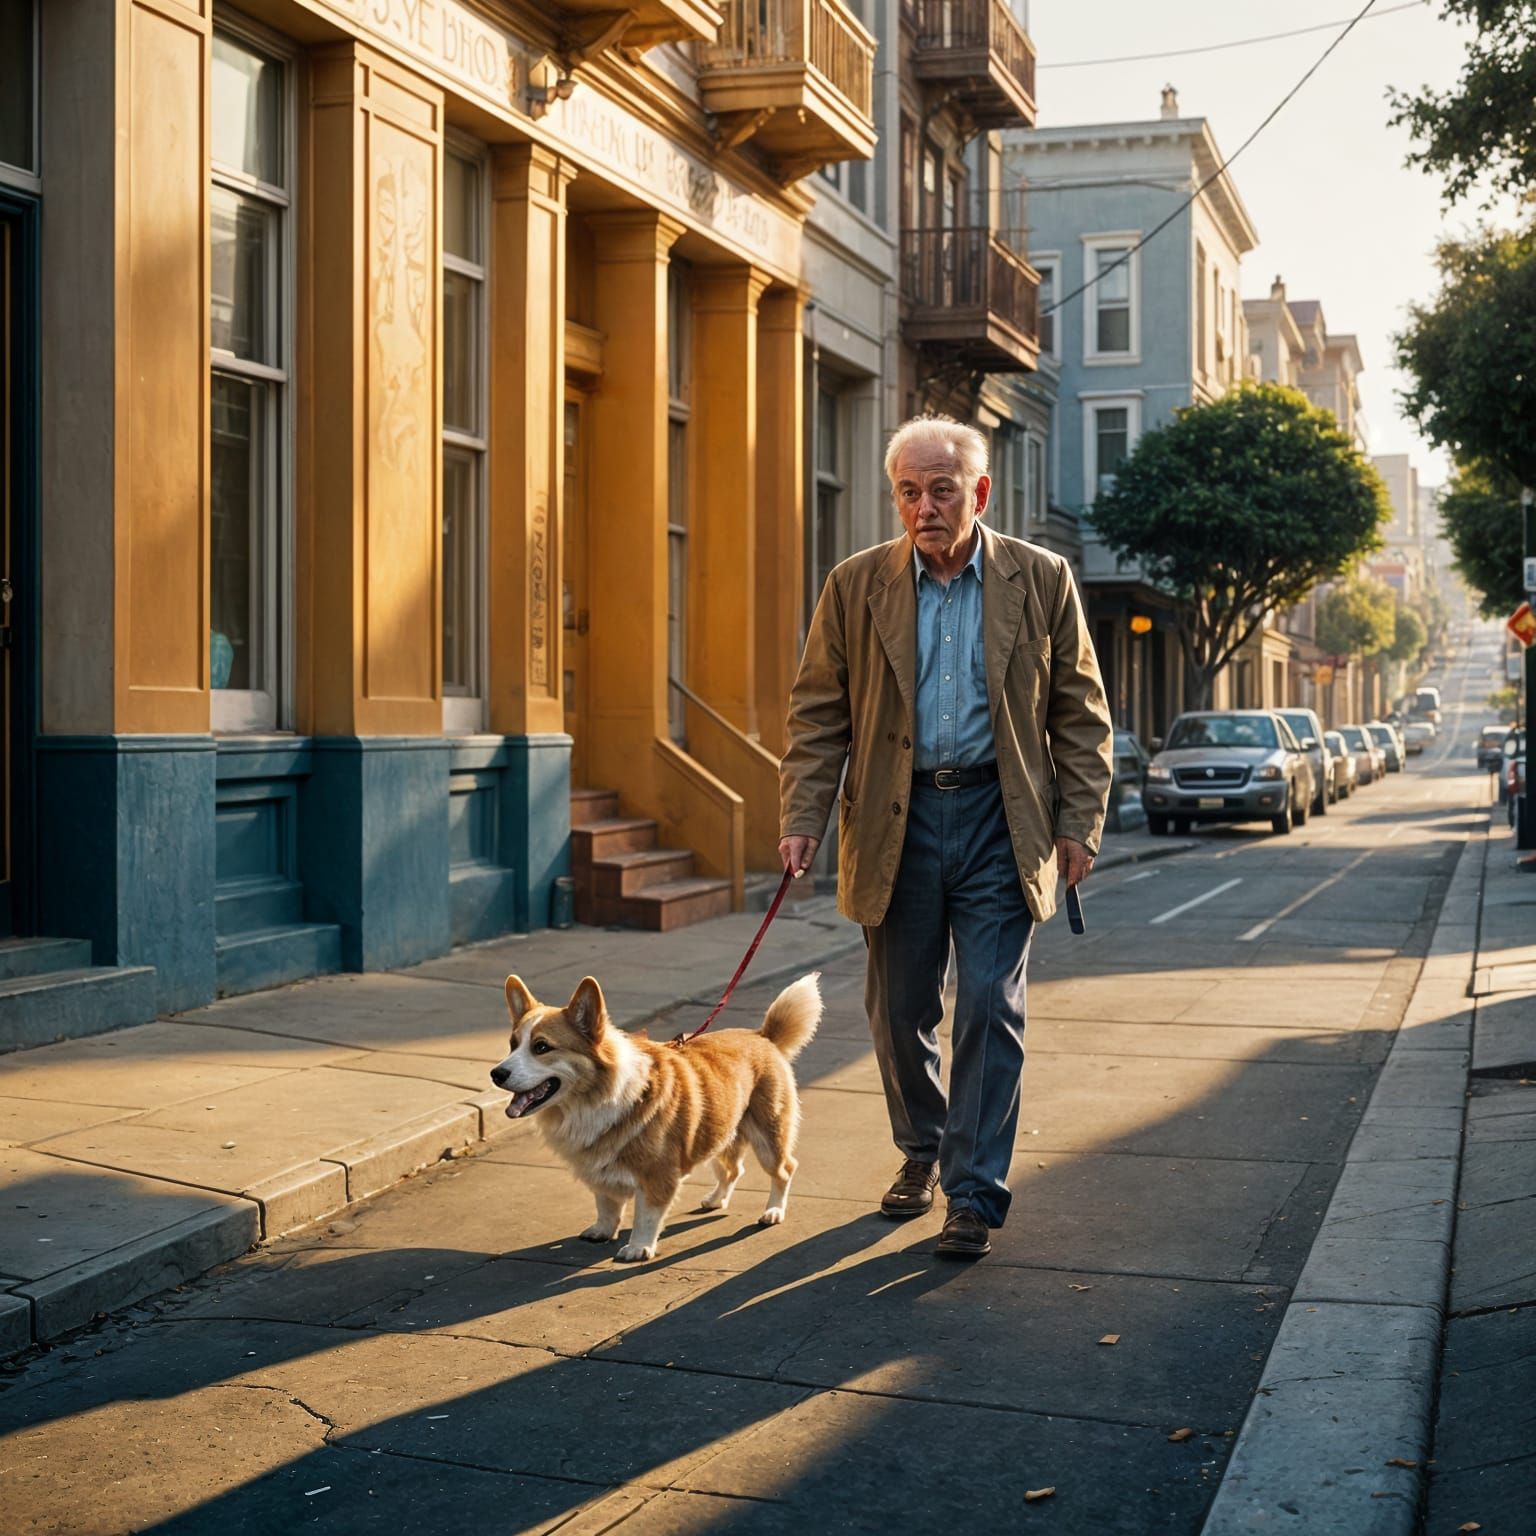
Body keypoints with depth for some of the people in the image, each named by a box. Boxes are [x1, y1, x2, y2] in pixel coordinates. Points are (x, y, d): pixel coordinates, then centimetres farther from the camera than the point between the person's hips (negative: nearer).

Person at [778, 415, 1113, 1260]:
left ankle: (975, 1193, 4)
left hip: (998, 818, -1)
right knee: (899, 1008, 10)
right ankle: (921, 1151, 33)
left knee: (991, 1007, -4)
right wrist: (803, 817, -6)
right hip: (895, 819, 2)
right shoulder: (855, 587, 2)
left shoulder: (1041, 581, 0)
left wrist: (1079, 823, -1)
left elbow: (1080, 712, 5)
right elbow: (818, 713, 3)